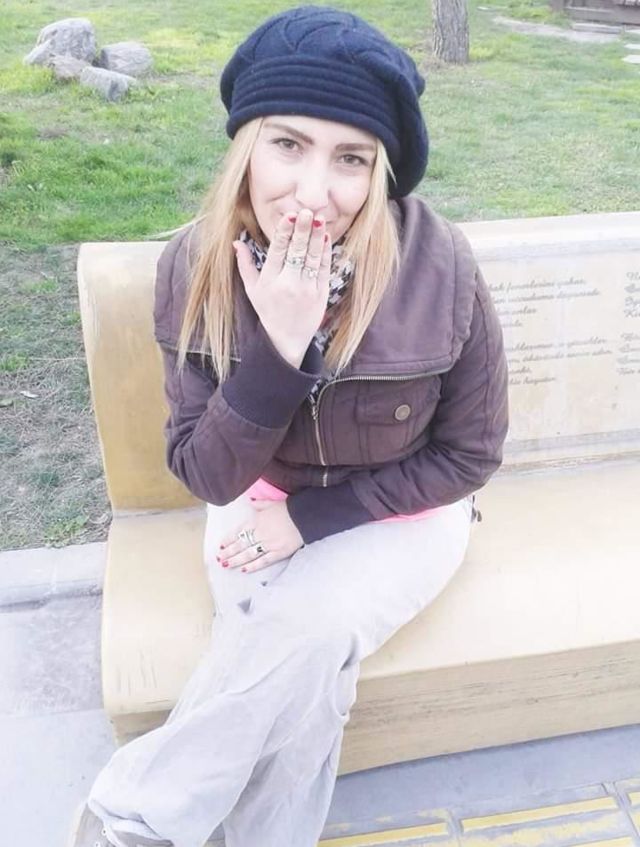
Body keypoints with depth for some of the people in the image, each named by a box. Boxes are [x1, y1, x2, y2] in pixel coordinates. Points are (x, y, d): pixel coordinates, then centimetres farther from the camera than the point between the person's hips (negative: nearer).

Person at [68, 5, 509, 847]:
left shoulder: (440, 266, -23)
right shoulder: (195, 267, -17)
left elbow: (471, 451, -10)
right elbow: (206, 474, -16)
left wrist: (312, 518, -16)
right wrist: (279, 344, -32)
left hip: (401, 513, 0)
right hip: (260, 504, 1)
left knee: (305, 629, -28)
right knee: (304, 671, -26)